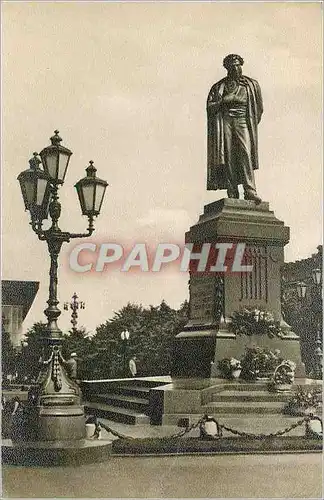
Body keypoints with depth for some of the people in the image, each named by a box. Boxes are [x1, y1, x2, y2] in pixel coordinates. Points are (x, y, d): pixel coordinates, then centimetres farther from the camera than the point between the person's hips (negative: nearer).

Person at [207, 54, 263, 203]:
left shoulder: (251, 84, 17)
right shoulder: (219, 86, 16)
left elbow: (258, 107, 18)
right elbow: (210, 106, 9)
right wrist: (224, 101, -7)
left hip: (242, 120, 0)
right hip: (225, 121, 1)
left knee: (245, 152, -17)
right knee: (228, 156, -7)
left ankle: (250, 190, -24)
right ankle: (232, 194, -7)